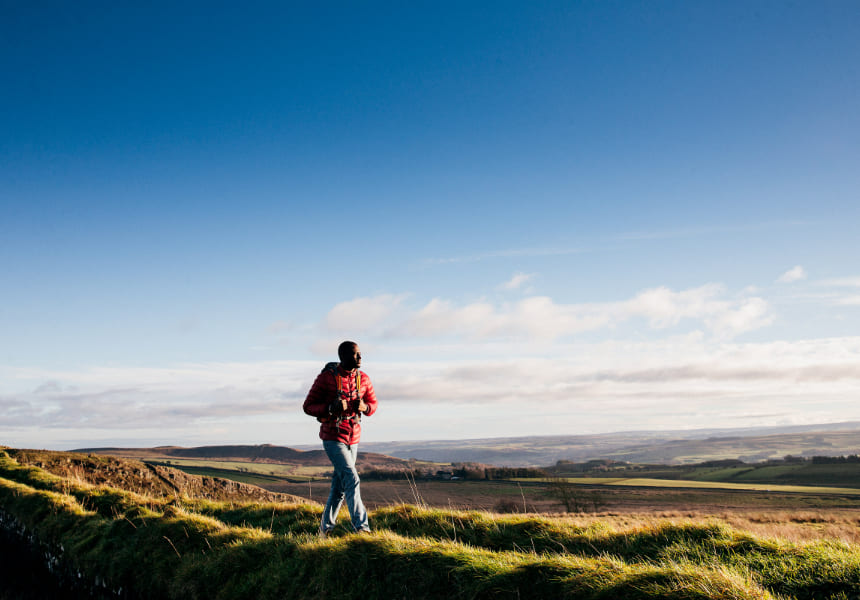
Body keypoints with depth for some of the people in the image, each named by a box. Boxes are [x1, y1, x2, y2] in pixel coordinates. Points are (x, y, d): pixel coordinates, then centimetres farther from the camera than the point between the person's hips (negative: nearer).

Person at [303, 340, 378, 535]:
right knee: (351, 479, -17)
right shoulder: (326, 377, -12)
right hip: (332, 437, -6)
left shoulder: (363, 379, 2)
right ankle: (361, 527, -18)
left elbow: (373, 404, 14)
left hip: (353, 438, 6)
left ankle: (326, 527, 26)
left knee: (340, 486, 12)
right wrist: (331, 408, -25)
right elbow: (308, 406, -8)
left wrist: (364, 406, -11)